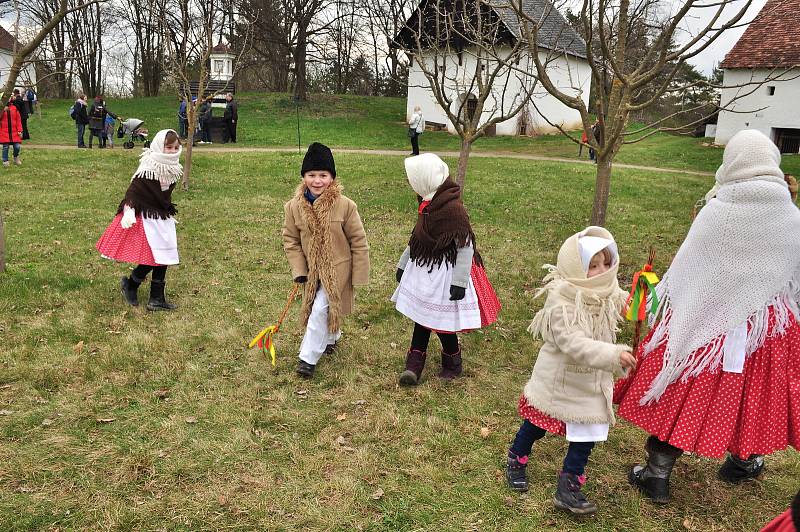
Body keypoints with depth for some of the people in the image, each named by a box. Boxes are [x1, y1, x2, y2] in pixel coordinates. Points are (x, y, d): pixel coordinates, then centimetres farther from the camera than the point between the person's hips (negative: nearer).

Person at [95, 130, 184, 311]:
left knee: (164, 257, 6)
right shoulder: (148, 169, -18)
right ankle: (129, 284, 17)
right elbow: (133, 189, -17)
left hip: (163, 218, 8)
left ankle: (157, 299, 14)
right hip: (146, 217, -8)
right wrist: (129, 211, -27)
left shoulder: (173, 169, 6)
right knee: (153, 257, -9)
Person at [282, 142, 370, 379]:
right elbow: (290, 240, 2)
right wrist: (299, 270, -5)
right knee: (316, 308, 18)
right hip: (311, 269, 4)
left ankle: (308, 357, 1)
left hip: (337, 269, -4)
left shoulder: (345, 206, -18)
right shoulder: (294, 207, -9)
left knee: (320, 309, -13)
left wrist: (359, 275, -7)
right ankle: (331, 337, 48)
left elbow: (358, 241, -10)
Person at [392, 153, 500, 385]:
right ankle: (414, 365, 21)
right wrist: (403, 264, 20)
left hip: (444, 274, -8)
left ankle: (452, 364, 28)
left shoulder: (452, 208, -23)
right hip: (424, 270, 8)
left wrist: (459, 282, -21)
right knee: (421, 317, 12)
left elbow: (465, 246, -21)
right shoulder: (428, 203, 3)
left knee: (442, 322, 5)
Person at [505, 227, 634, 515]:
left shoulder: (607, 294, -7)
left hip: (591, 383, 5)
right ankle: (516, 460, 44)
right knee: (537, 424, 16)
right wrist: (614, 355, -47)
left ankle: (569, 486, 22)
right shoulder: (562, 304, -30)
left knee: (587, 434, 6)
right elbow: (574, 345, -40)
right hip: (558, 380, -5)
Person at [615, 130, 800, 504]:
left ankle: (657, 474, 17)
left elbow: (684, 269, -10)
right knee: (751, 392, 23)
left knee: (680, 393, 9)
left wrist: (664, 305, 5)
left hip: (704, 320, -2)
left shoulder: (714, 213, -15)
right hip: (767, 326, 2)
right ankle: (742, 461, 44)